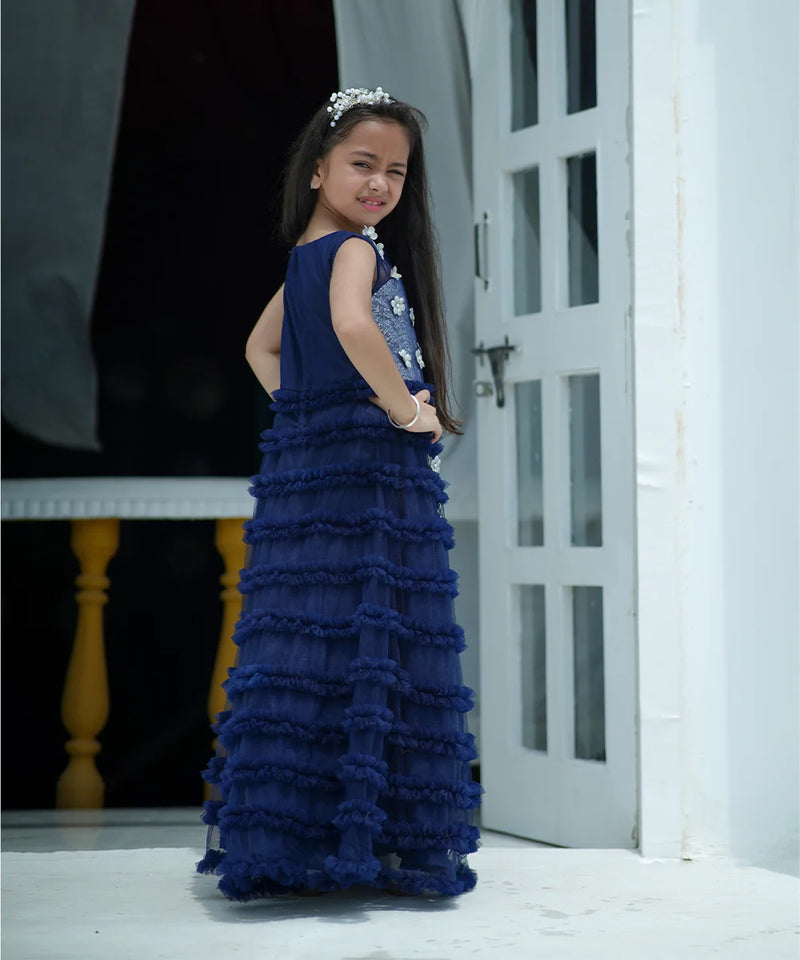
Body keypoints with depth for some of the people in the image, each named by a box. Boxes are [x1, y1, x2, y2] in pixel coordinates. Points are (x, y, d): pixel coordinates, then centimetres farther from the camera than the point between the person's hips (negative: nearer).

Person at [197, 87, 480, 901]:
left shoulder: (305, 256, 19)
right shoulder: (356, 249, -9)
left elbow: (260, 348, 32)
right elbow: (353, 325, -30)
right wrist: (403, 406, -19)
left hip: (305, 462, 9)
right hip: (368, 467, -9)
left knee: (305, 650, 8)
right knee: (371, 645, -8)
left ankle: (283, 838, 10)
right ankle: (366, 839, -8)